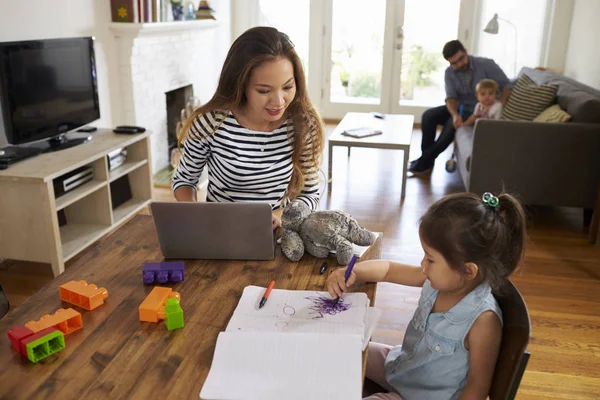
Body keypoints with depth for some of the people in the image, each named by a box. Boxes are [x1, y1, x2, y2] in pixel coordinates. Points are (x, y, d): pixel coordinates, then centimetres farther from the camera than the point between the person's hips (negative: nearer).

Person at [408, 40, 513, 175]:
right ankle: (426, 156, -5)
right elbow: (450, 97, -14)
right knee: (428, 116, -15)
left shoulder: (486, 65, -17)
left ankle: (426, 161, -17)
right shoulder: (449, 73, -5)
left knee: (452, 124, -30)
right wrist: (455, 115, -36)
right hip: (458, 107, 5)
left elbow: (507, 85, -15)